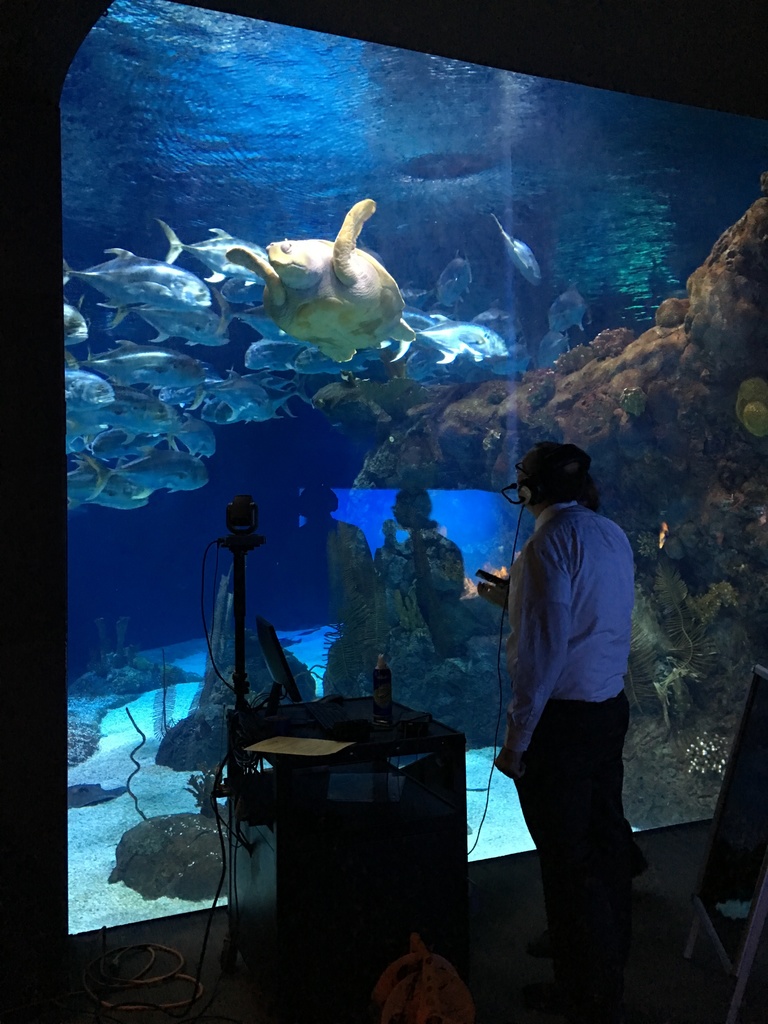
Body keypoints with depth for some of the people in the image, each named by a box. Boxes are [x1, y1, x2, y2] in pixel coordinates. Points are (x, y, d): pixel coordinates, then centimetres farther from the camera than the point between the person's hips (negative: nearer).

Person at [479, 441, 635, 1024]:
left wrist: (517, 739, -14)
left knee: (569, 860, 3)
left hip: (562, 719, -9)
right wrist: (511, 598, 32)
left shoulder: (551, 543, -16)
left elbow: (542, 651, -20)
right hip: (611, 708, 9)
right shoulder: (613, 536, 8)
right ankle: (610, 961, 37)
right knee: (607, 841, 19)